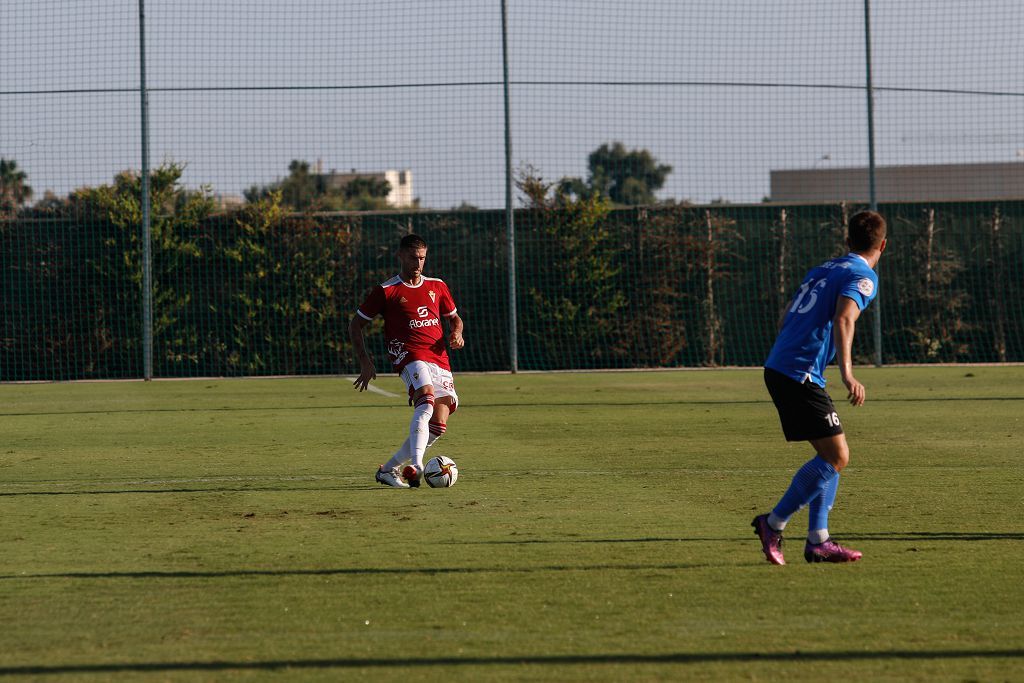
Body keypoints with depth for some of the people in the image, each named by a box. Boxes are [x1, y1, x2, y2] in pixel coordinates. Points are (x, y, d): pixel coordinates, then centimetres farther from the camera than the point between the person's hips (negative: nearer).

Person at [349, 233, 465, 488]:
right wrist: (365, 362, 0)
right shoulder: (386, 291, 4)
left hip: (441, 362, 6)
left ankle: (388, 469, 9)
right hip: (410, 356, -6)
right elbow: (356, 324, 10)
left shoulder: (437, 286, 17)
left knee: (437, 427, -5)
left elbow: (454, 317, 30)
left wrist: (456, 333, 6)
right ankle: (415, 465, -48)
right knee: (427, 400, -35)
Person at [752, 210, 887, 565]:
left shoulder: (824, 269, 21)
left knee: (831, 455, 13)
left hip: (778, 367, 9)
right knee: (836, 456, -7)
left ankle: (818, 541, 9)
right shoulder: (863, 276, -5)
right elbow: (843, 320, -23)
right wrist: (847, 373, -34)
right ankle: (773, 524, -6)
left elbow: (786, 317, 27)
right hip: (801, 375, -9)